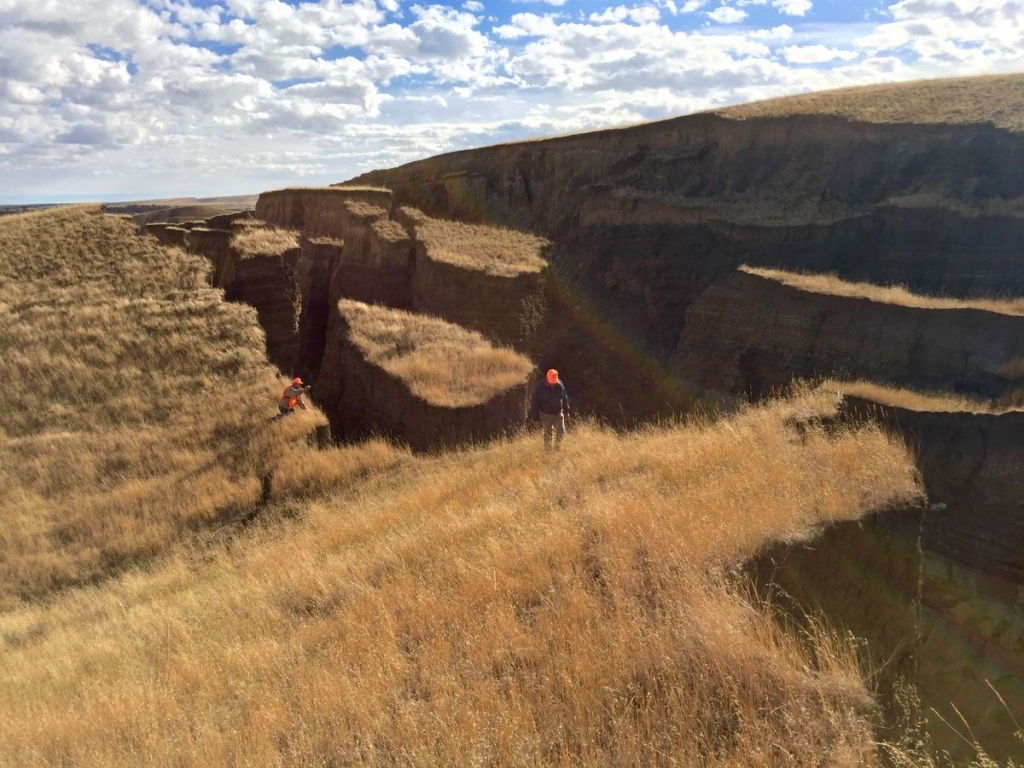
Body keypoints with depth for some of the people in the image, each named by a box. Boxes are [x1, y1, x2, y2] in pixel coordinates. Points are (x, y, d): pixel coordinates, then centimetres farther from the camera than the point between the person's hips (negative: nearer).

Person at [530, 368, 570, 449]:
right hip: (546, 415, -3)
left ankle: (557, 447, 27)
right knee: (548, 435, 6)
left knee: (561, 431, 3)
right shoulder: (540, 386, -20)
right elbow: (534, 402, -13)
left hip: (558, 413, 3)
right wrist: (536, 417, -11)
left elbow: (565, 398, 7)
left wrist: (566, 410, 14)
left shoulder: (560, 384, -10)